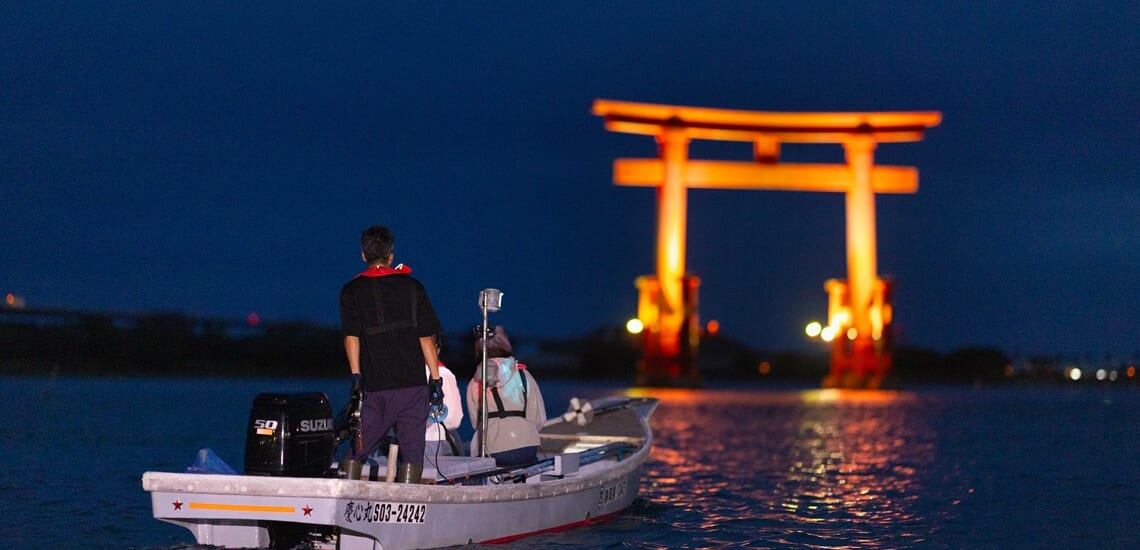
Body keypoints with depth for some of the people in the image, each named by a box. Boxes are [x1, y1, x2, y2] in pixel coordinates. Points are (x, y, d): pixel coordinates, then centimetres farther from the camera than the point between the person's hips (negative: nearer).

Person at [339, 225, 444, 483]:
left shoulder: (352, 290, 5)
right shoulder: (412, 287, 8)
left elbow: (351, 336, -6)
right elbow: (426, 338, 5)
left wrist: (356, 374, -9)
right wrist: (436, 379, 7)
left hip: (374, 386, 0)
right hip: (413, 383, 0)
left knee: (356, 451, 9)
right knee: (412, 450, 2)